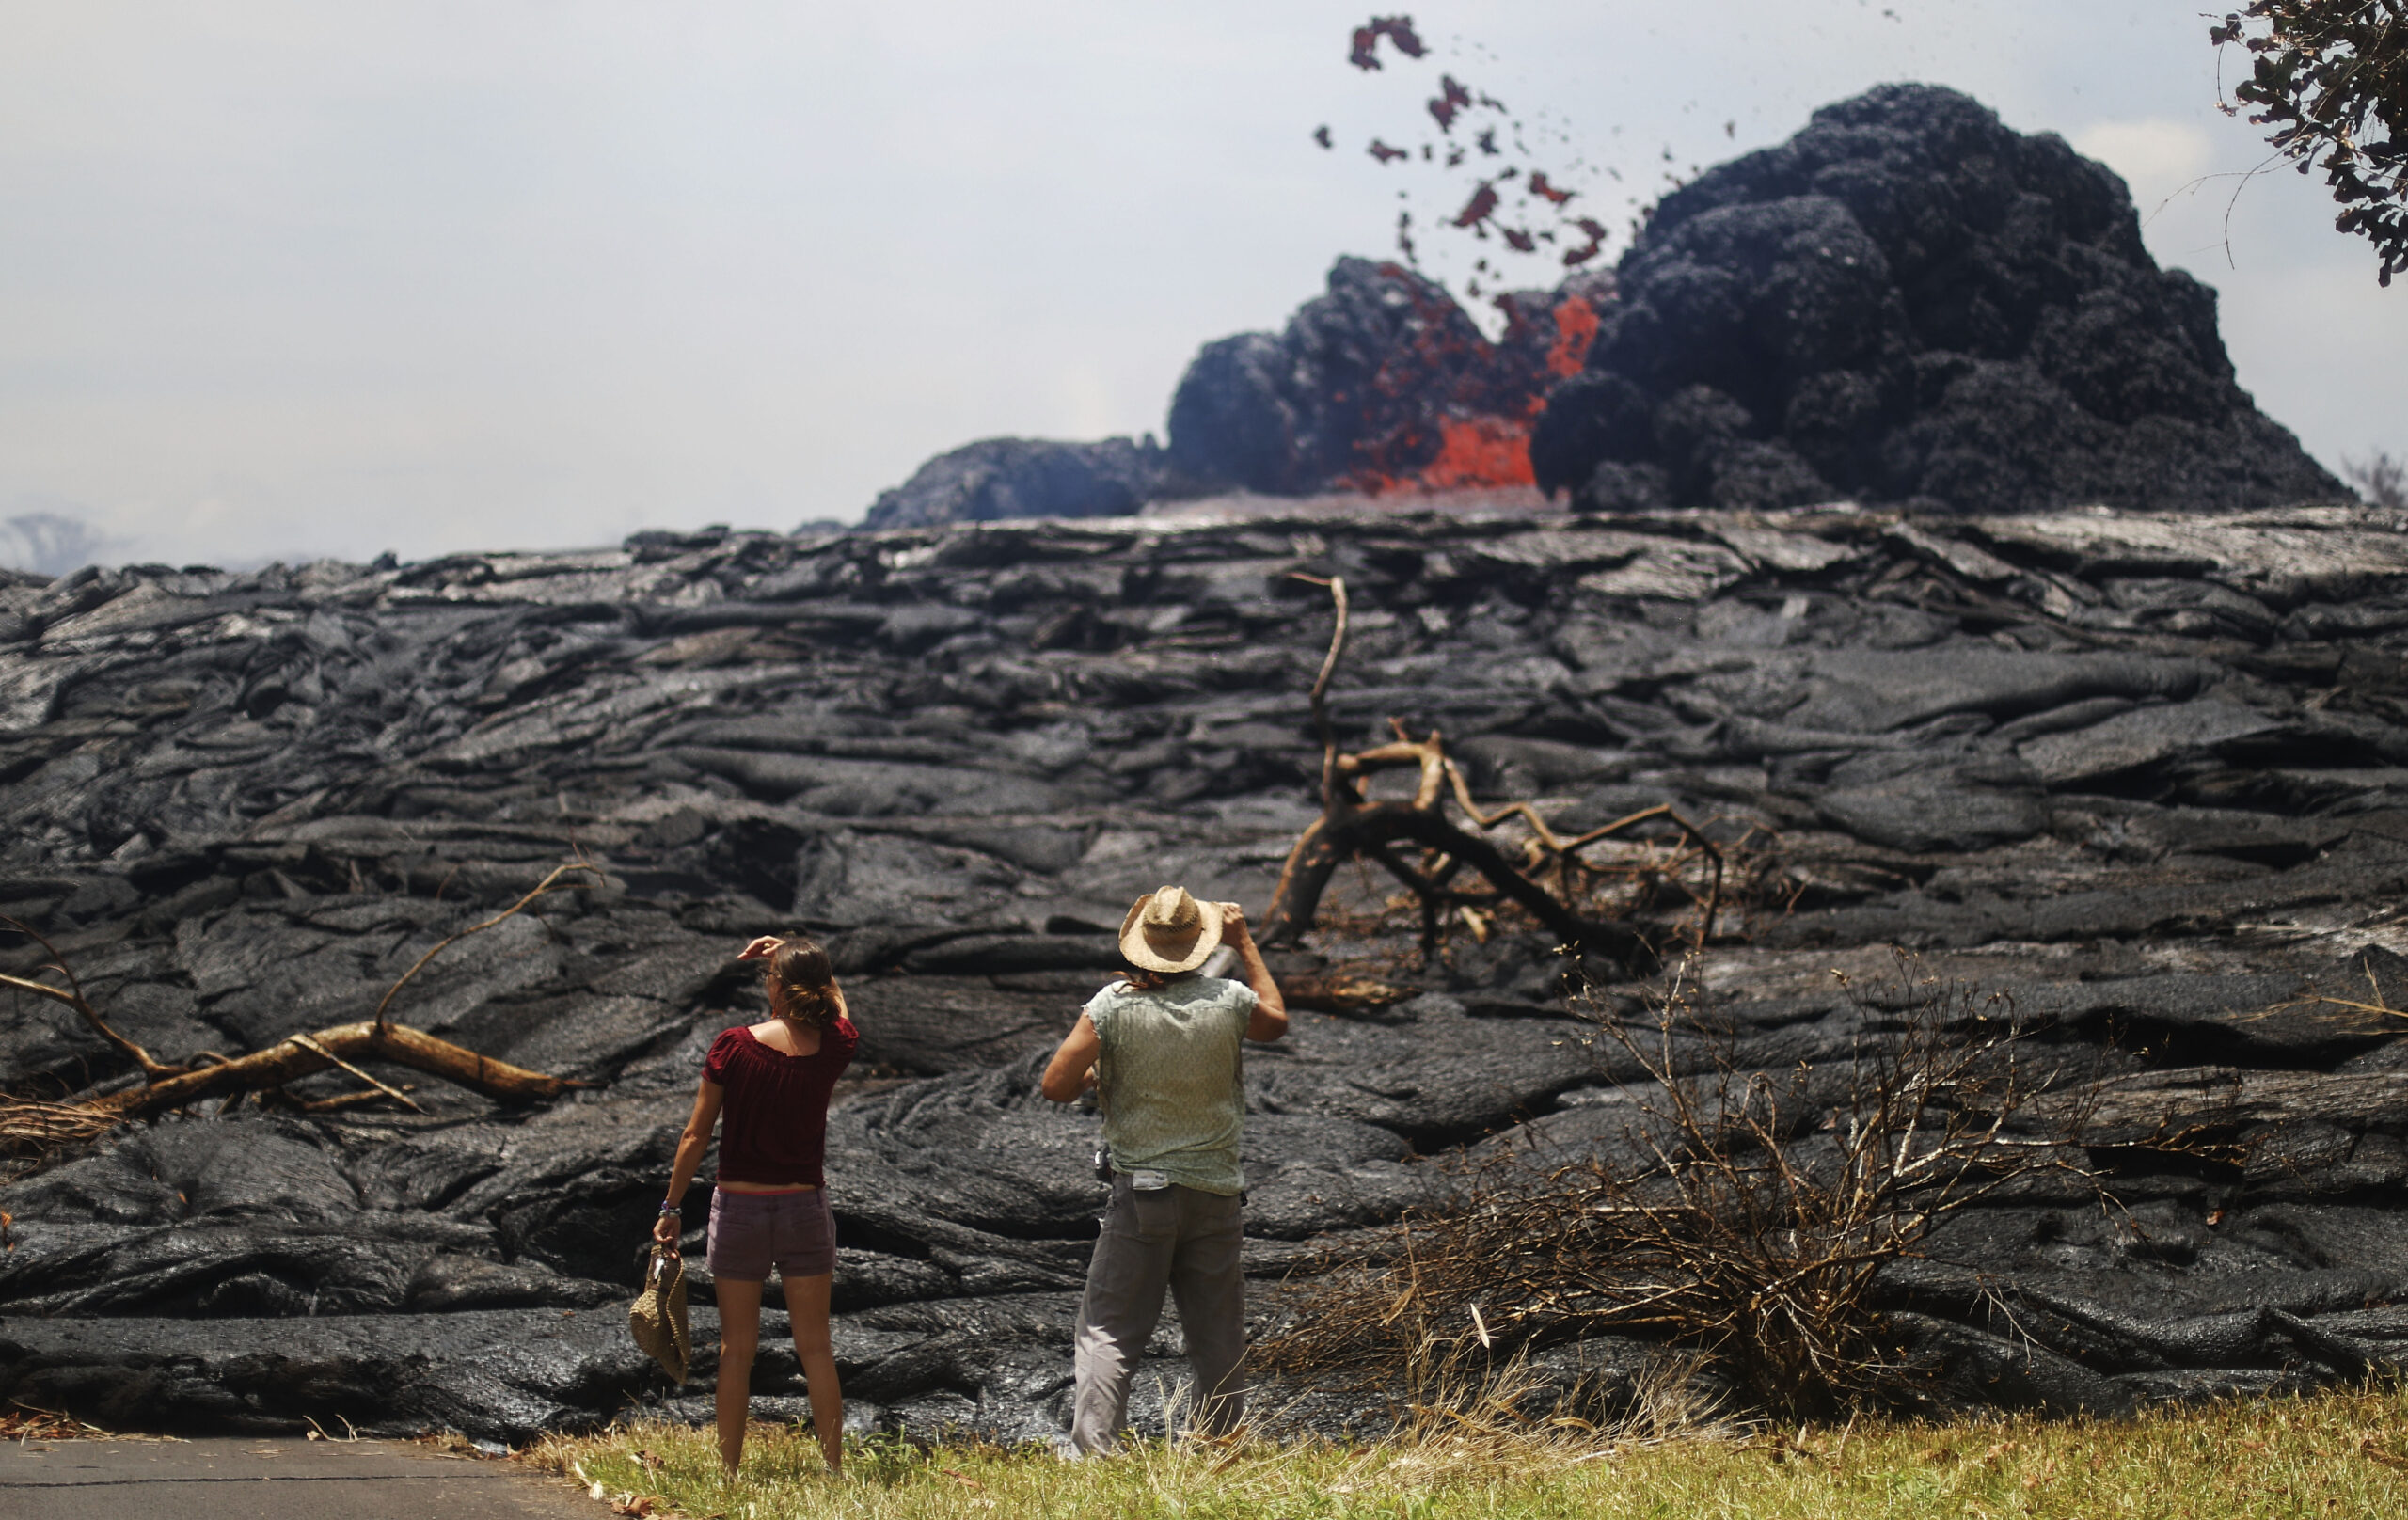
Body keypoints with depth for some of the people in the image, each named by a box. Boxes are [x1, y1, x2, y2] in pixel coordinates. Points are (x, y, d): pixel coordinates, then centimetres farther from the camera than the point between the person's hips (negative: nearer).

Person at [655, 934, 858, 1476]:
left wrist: (672, 1207, 0)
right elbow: (836, 998, 18)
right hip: (805, 1207, 2)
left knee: (736, 1349, 7)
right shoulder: (834, 1049, -7)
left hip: (739, 1207, -2)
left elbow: (696, 1136, -8)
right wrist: (792, 955, 14)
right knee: (815, 1346, 10)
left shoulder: (733, 1048, -13)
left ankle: (728, 1467, 11)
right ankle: (834, 1466, 10)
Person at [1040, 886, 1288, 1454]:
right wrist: (1245, 945, 26)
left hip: (1141, 1192, -2)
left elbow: (1056, 1086, -10)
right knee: (1218, 1338, 10)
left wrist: (1098, 1074, 10)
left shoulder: (1113, 1005, -9)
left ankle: (1093, 1453, -10)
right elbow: (1276, 1022, 22)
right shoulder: (1228, 999, -2)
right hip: (1215, 1193, 2)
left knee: (1108, 1332, 0)